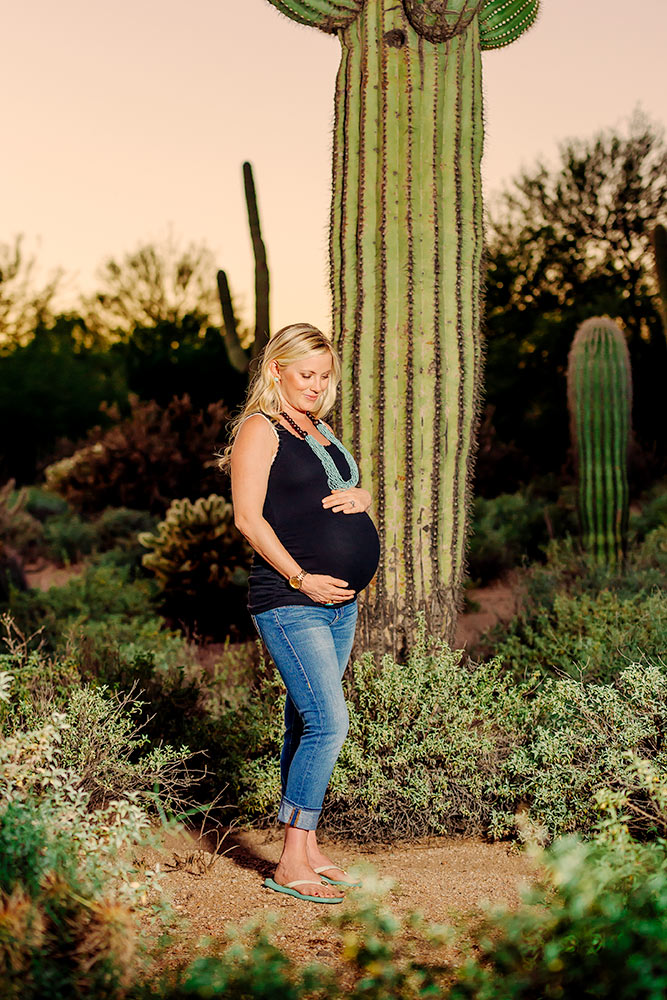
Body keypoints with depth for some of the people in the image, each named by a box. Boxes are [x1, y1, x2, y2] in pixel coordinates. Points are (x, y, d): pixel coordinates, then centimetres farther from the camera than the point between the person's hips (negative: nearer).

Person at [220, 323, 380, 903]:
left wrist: (361, 496, 4)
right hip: (290, 604, -8)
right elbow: (248, 517, -13)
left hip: (340, 602, 8)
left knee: (307, 723, 12)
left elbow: (350, 491, 29)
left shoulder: (321, 431, 18)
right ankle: (291, 865, -7)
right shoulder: (260, 429, -6)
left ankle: (307, 846, 20)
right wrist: (301, 578, -18)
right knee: (328, 722, -14)